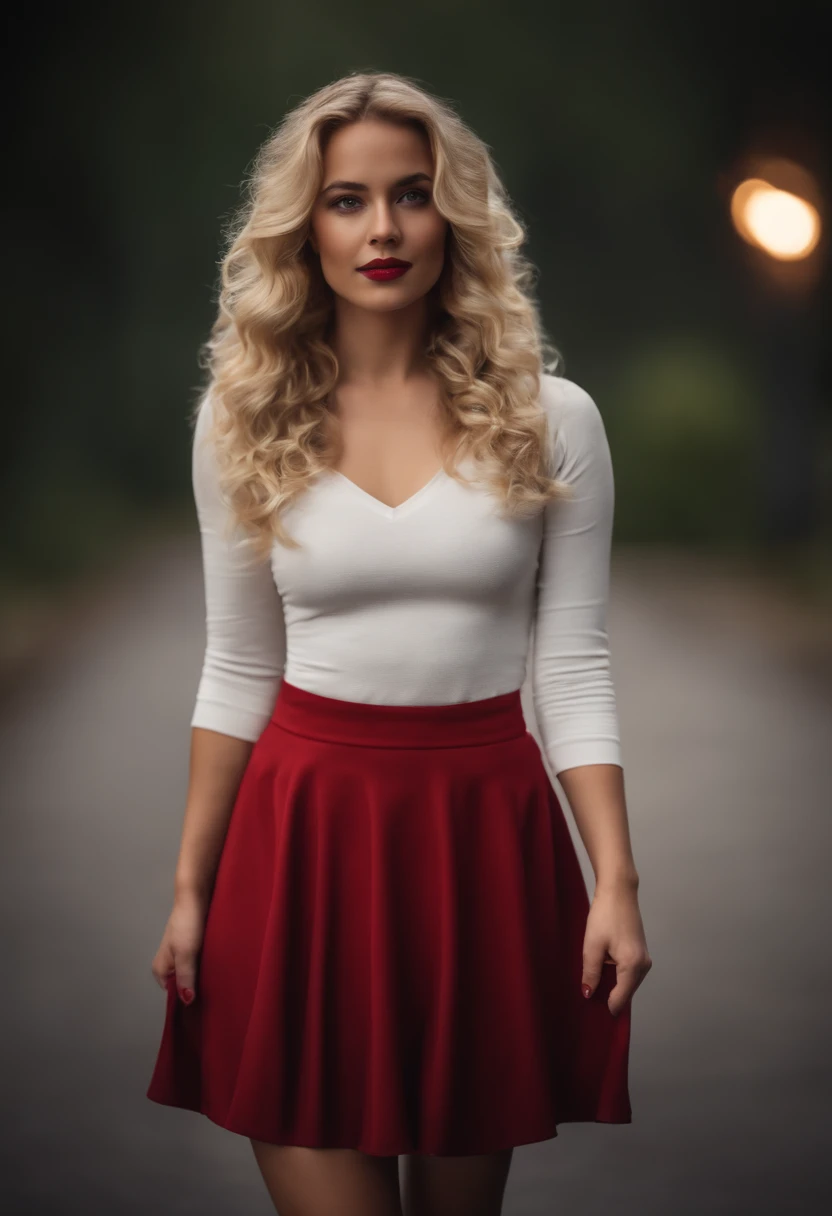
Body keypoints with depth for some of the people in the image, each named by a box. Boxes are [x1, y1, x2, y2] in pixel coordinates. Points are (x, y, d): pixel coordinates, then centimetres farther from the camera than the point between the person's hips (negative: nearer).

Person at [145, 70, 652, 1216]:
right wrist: (190, 888, 6)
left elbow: (575, 668, 0)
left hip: (486, 829, 0)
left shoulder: (551, 420, -1)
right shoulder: (244, 420, 2)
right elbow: (238, 670, 7)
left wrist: (616, 880, -7)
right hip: (305, 825, 0)